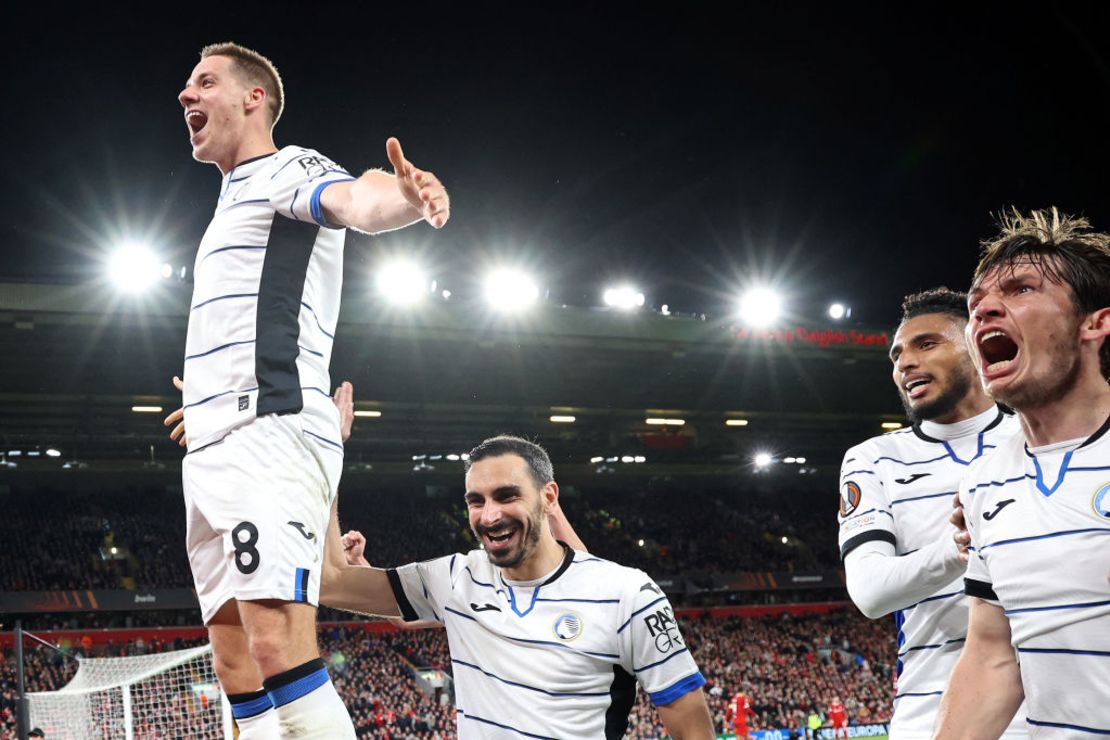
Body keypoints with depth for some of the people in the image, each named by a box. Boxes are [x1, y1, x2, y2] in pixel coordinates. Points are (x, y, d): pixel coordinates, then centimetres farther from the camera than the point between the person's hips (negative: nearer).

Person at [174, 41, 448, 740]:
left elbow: (355, 200, -22)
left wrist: (406, 198, -44)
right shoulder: (236, 199, 28)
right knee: (237, 669, 2)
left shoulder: (287, 170, 2)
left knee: (279, 651, -22)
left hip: (270, 433, -9)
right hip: (216, 448, 9)